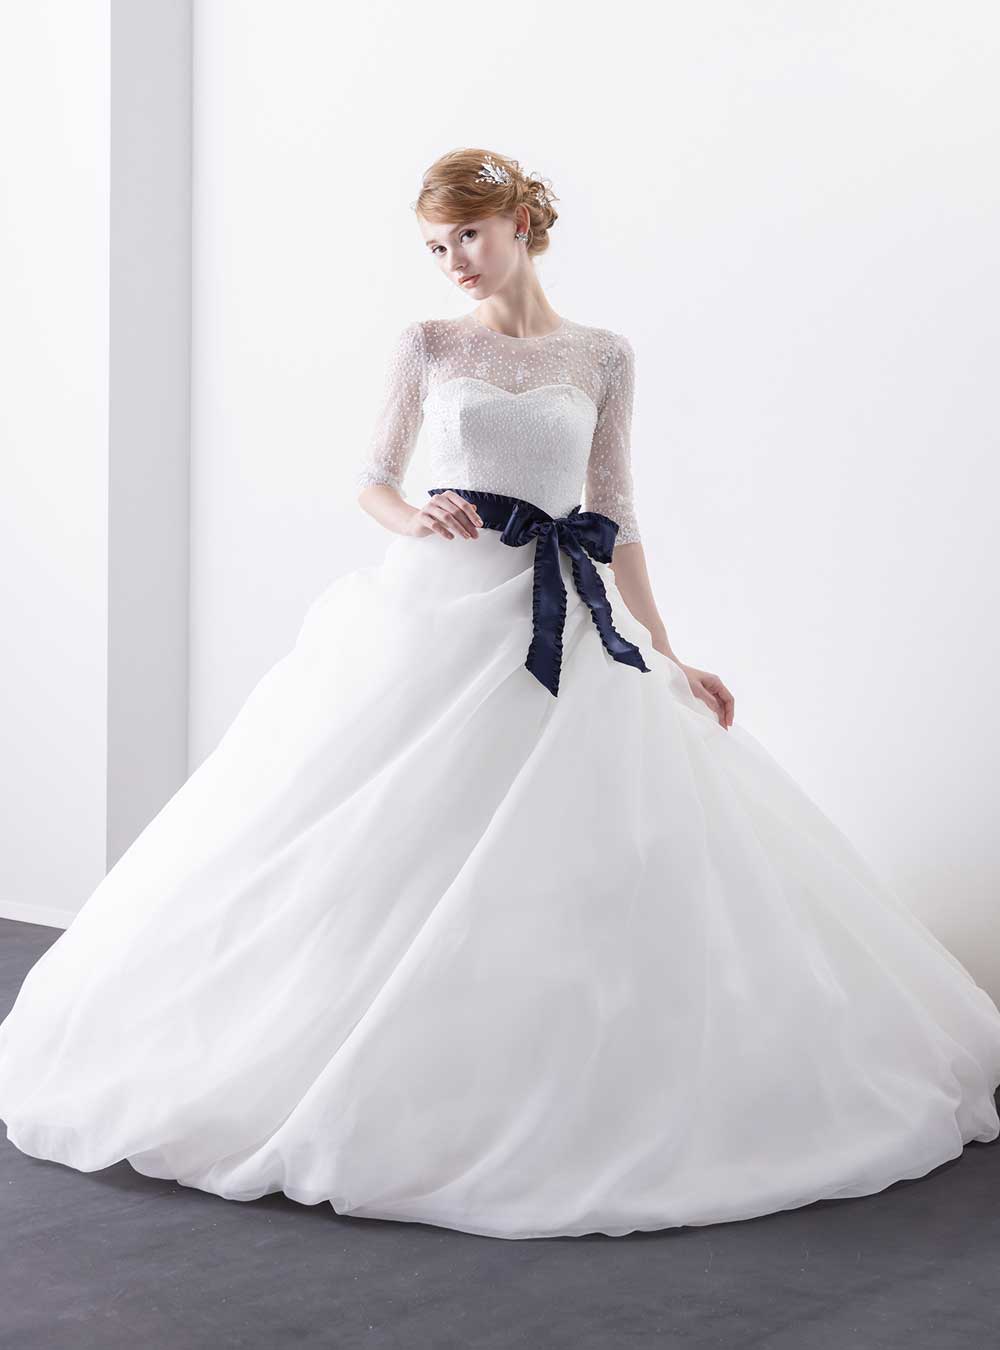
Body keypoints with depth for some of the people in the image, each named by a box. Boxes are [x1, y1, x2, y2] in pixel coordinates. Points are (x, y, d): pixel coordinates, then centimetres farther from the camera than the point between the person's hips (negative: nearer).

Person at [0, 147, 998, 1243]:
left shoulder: (601, 358, 9)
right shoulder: (428, 346, 8)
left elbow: (617, 518, 12)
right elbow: (372, 480, 11)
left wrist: (668, 659, 8)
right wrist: (416, 518, -13)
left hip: (563, 625, 1)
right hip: (439, 608, -1)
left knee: (578, 858, -2)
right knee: (400, 847, -5)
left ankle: (570, 1101, 11)